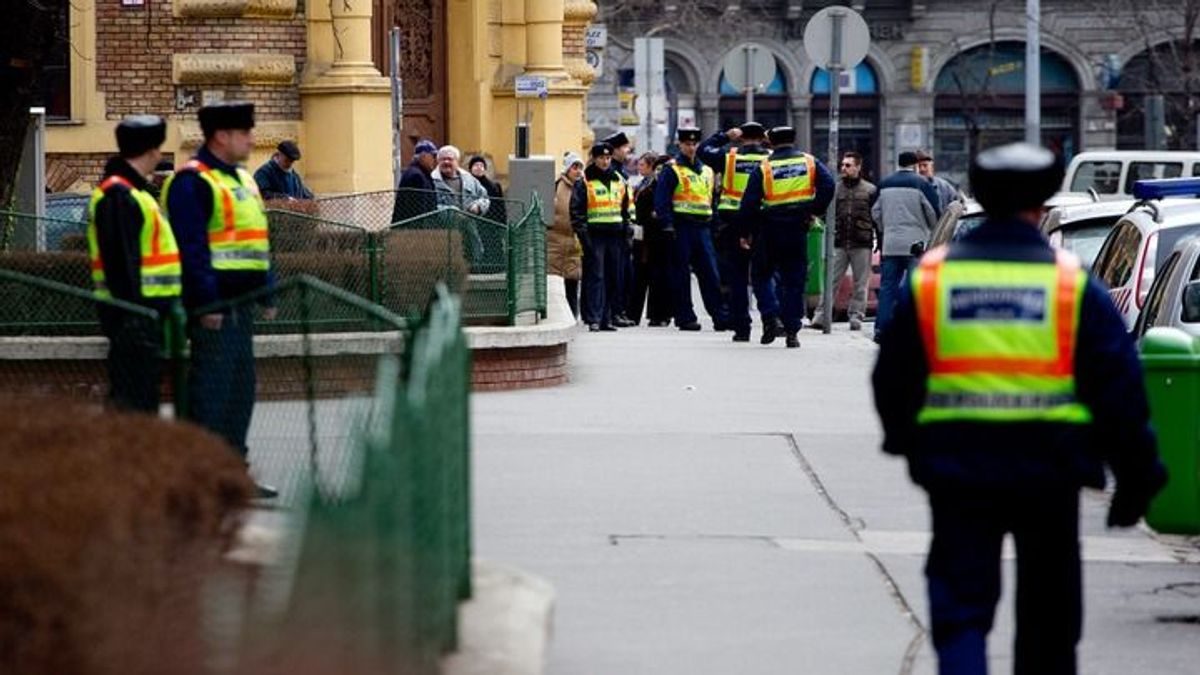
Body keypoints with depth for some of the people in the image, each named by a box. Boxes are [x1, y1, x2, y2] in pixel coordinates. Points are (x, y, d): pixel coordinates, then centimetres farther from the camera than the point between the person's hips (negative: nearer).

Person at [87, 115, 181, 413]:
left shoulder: (133, 192, 19)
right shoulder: (118, 195, -15)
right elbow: (120, 260, -21)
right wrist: (132, 314, -24)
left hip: (147, 312, 11)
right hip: (134, 314, -11)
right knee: (133, 399, -10)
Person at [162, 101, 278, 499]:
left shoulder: (242, 181, 19)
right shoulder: (192, 182, -12)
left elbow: (258, 242, 23)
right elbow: (192, 249, -18)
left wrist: (267, 296, 18)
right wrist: (207, 302, -22)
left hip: (241, 304, 10)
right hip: (213, 307, -10)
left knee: (241, 389, 12)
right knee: (210, 388, -7)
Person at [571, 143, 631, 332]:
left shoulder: (619, 181, 16)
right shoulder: (584, 183, 0)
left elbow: (625, 208, 22)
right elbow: (576, 210, -6)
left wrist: (627, 231, 14)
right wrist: (582, 232, -15)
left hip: (614, 235, 5)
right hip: (594, 236, -5)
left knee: (612, 279, 7)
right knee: (596, 276, -10)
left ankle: (606, 318, 14)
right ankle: (593, 319, -13)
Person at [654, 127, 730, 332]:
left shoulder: (707, 171, 18)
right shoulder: (672, 171, -1)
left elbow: (714, 199, 25)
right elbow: (661, 200, -8)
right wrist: (668, 225, -17)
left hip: (703, 228, 5)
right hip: (681, 228, -5)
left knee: (710, 274, 1)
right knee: (681, 276, -2)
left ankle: (720, 317, 0)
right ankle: (685, 318, 2)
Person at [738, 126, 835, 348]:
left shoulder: (763, 169, -2)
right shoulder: (810, 163, 3)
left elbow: (749, 203, -5)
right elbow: (828, 186, -9)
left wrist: (745, 232, 3)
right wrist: (815, 211, 1)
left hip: (770, 232, -2)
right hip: (798, 230, 2)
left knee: (763, 276, 14)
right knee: (794, 282, 6)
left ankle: (771, 320, -2)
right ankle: (792, 331, 2)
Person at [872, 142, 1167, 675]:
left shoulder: (929, 279, 2)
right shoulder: (1074, 286, -3)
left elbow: (893, 380, 11)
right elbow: (1119, 385, -3)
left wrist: (907, 443, 29)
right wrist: (1136, 476, 6)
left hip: (957, 470, 1)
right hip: (1048, 471, 0)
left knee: (961, 607, 3)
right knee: (1048, 612, 15)